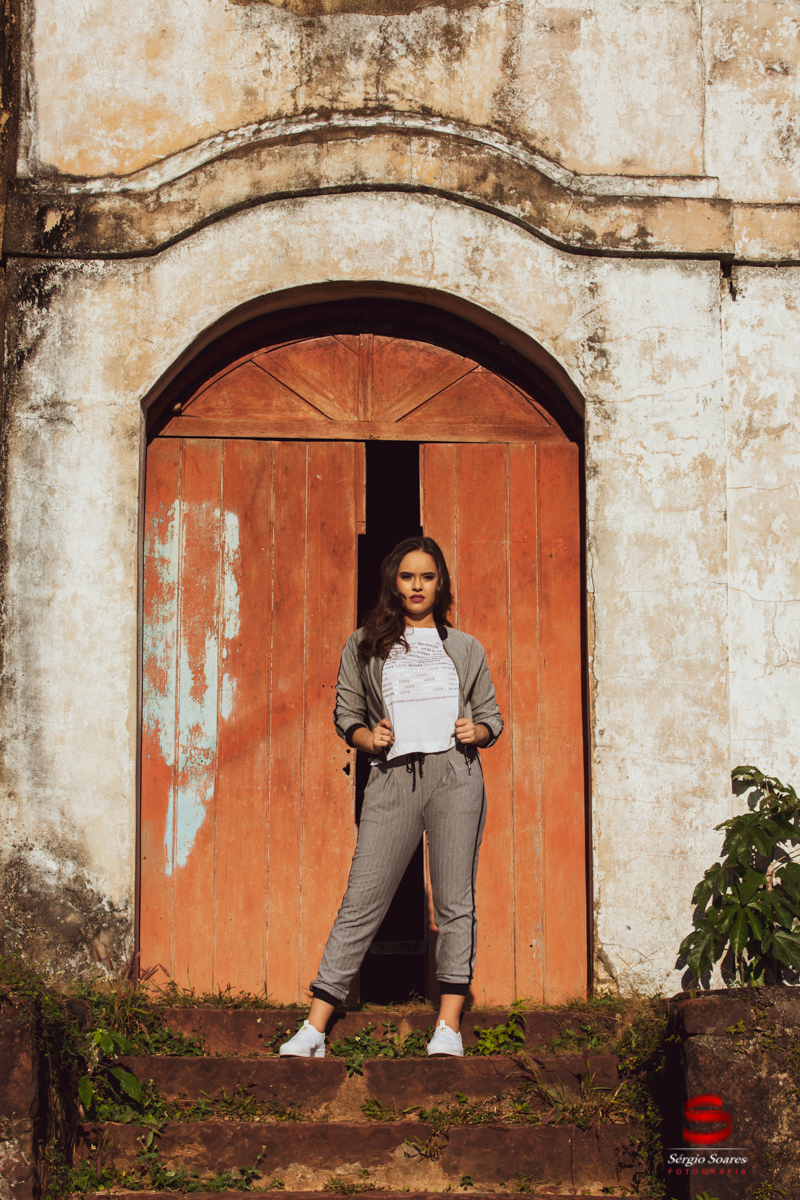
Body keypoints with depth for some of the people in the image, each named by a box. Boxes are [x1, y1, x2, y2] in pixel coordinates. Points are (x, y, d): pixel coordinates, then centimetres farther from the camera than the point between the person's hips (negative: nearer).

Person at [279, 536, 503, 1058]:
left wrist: (475, 732, -3)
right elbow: (346, 712, 15)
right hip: (392, 780, -1)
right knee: (362, 902, -5)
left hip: (456, 777, 1)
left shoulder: (466, 649, 15)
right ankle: (314, 1030, -3)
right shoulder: (365, 646, 13)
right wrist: (368, 737, -5)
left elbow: (491, 717, 19)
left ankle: (449, 1026, 6)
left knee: (456, 903, -1)